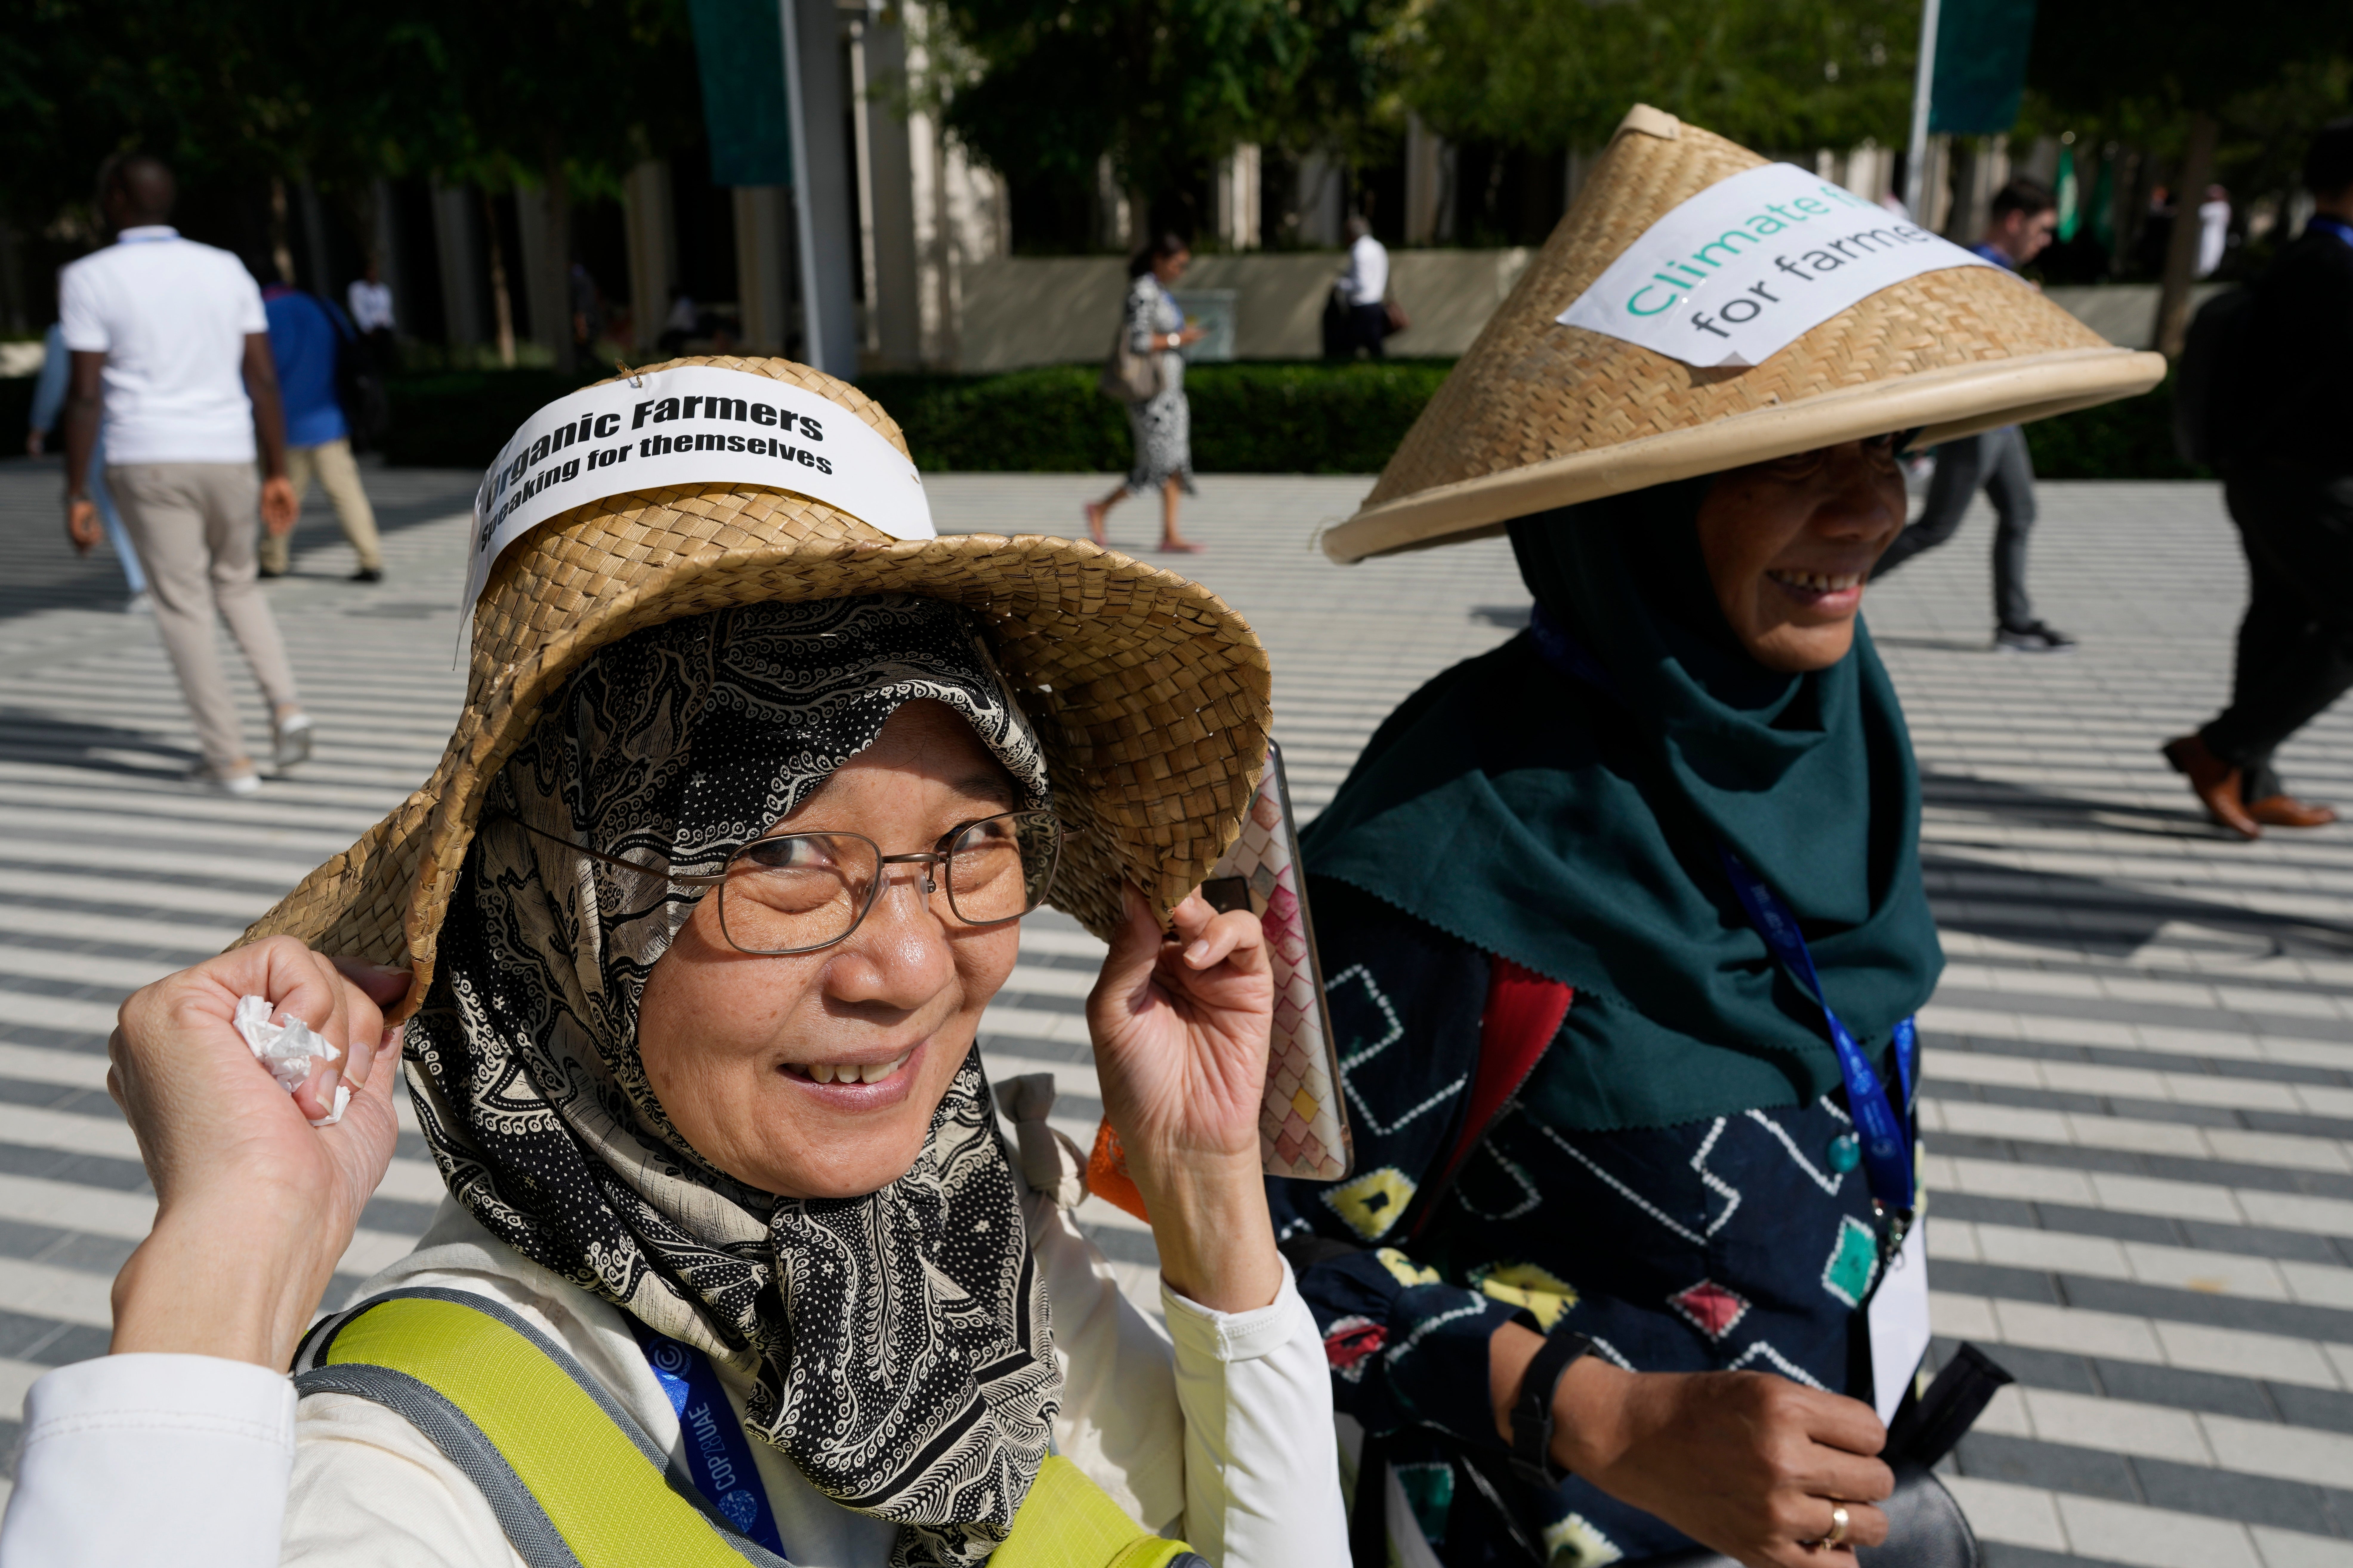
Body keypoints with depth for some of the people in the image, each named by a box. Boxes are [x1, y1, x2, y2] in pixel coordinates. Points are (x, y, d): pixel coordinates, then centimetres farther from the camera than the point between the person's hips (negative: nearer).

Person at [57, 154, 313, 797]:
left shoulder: (90, 279, -3)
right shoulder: (227, 269, 7)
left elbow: (85, 394, -8)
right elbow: (264, 380, 3)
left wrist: (76, 494, -2)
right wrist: (278, 474, 8)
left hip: (147, 460, -3)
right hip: (227, 456, 3)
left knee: (183, 606, 3)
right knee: (237, 585, 23)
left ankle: (231, 762, 3)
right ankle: (286, 707, 3)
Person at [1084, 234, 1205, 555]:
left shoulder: (1160, 292, 16)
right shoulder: (1142, 292, -14)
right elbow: (1137, 341, -23)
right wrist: (1178, 339, -15)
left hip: (1170, 389, 10)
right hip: (1149, 389, -10)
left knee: (1176, 463, 4)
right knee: (1157, 464, -7)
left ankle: (1170, 536, 5)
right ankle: (1100, 510, 8)